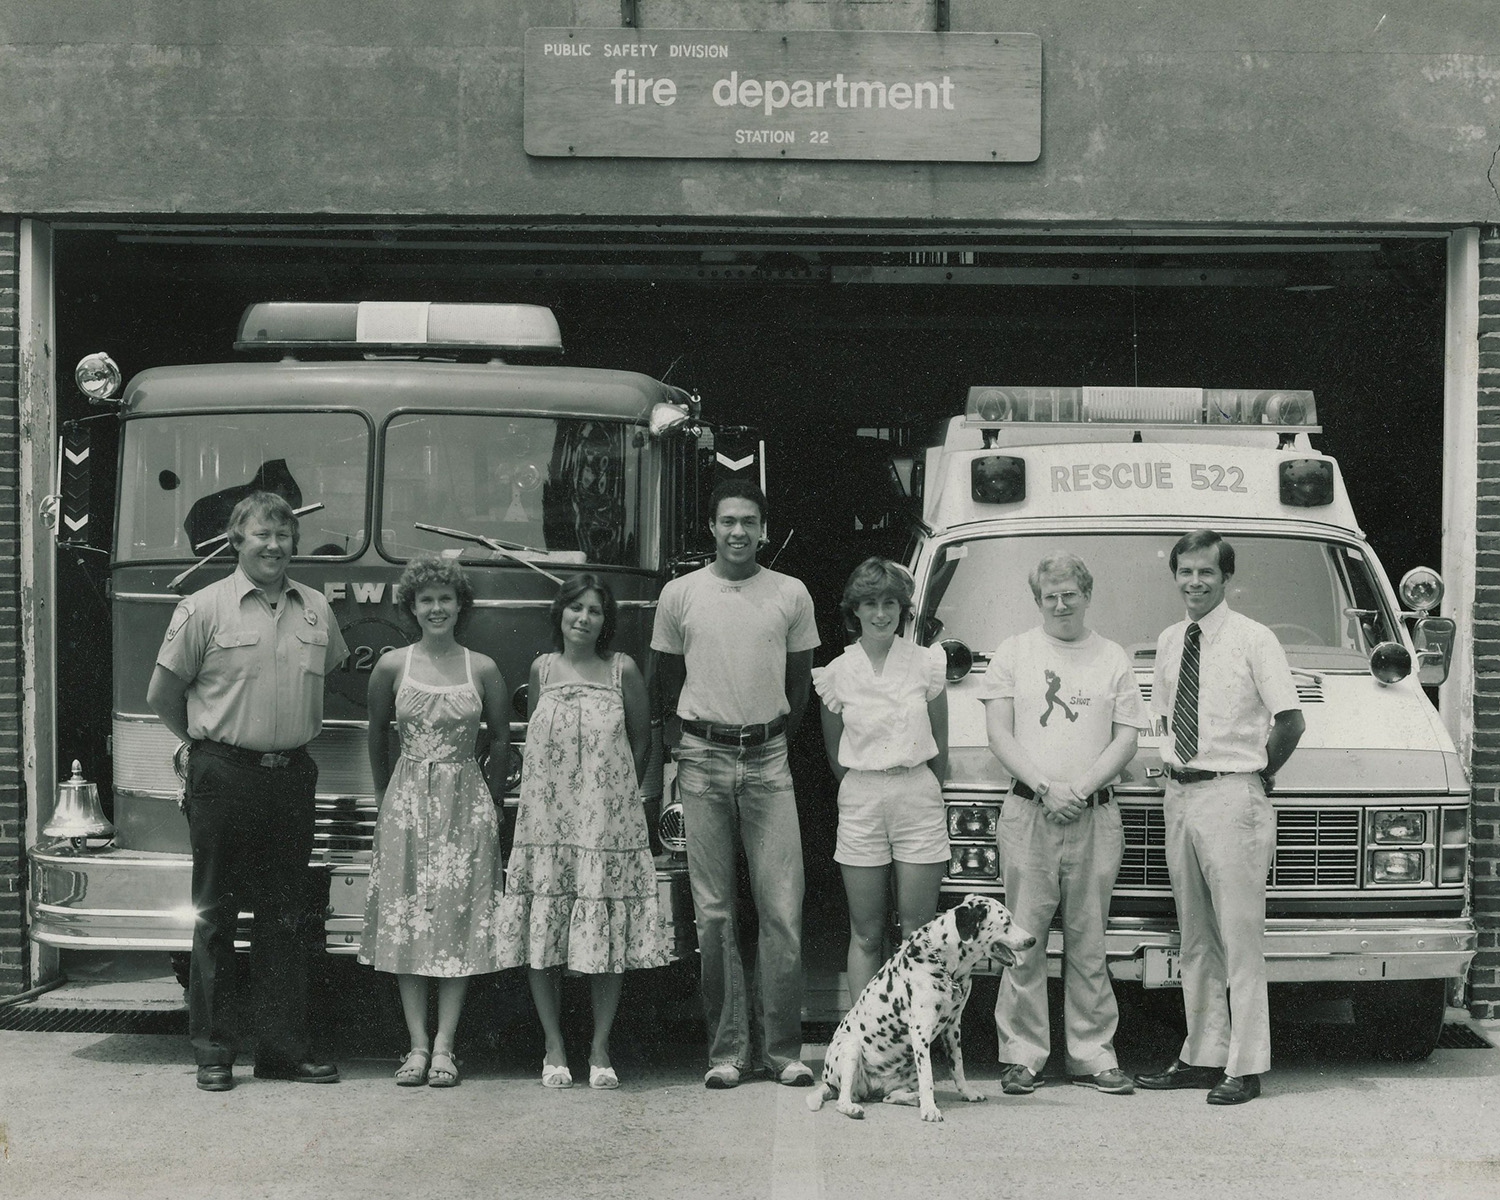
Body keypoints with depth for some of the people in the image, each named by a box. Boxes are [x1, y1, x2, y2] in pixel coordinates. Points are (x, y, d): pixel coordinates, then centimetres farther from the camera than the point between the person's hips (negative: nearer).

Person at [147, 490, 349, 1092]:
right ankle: (214, 1051, 7)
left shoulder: (315, 609, 10)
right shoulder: (204, 608, -3)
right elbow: (162, 695, 2)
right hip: (224, 778, -4)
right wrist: (209, 742, 7)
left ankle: (285, 1047, 13)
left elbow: (331, 675, 25)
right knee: (216, 915, 1)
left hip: (292, 777, 4)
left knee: (285, 918, 7)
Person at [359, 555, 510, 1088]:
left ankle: (444, 1044, -1)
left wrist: (489, 802, 7)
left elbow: (501, 741, 10)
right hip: (407, 803, 0)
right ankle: (418, 1042, 1)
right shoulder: (392, 666, 3)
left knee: (459, 920, -3)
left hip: (466, 804, 0)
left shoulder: (482, 669, 3)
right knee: (405, 919, -2)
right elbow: (377, 735, 14)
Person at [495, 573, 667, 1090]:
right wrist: (557, 787, 7)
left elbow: (641, 740, 8)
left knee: (608, 932, -1)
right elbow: (535, 738, 14)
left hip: (608, 821, -1)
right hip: (547, 819, 1)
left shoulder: (622, 670, 1)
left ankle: (600, 1049, 8)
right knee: (543, 931, 0)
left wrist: (620, 796, 7)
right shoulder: (542, 669, 6)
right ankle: (554, 1049, 10)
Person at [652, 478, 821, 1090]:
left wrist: (772, 740, 10)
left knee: (782, 909, -5)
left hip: (768, 762, 0)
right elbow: (668, 684, 14)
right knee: (714, 912, 1)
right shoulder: (680, 595, 6)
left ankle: (783, 1047, 1)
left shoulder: (792, 595, 7)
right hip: (703, 761, 0)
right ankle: (727, 1048, 6)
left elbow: (799, 684, 15)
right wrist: (688, 744, 10)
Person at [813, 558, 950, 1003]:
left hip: (918, 797, 0)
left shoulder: (926, 663, 1)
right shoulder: (837, 673, 2)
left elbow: (939, 743, 10)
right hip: (860, 802, 0)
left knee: (918, 932, 0)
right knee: (866, 934, 3)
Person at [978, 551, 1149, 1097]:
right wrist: (1045, 788, -10)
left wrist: (1080, 788, -9)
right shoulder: (1013, 653, 8)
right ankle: (1023, 1053, 3)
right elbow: (999, 734, 2)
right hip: (1027, 813, -1)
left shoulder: (1113, 659, 12)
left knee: (1088, 940, 4)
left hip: (1095, 816, 1)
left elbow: (1125, 741, 6)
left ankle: (1092, 1052, 8)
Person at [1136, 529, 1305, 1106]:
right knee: (1195, 938, 12)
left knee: (1240, 938, -6)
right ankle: (1203, 1056, 20)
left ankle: (1245, 1068, -3)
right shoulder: (1169, 642, 12)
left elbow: (1290, 721, -8)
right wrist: (1173, 761, 12)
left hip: (1231, 797, -7)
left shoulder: (1253, 640, -7)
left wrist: (1259, 774, 0)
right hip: (1179, 794, 7)